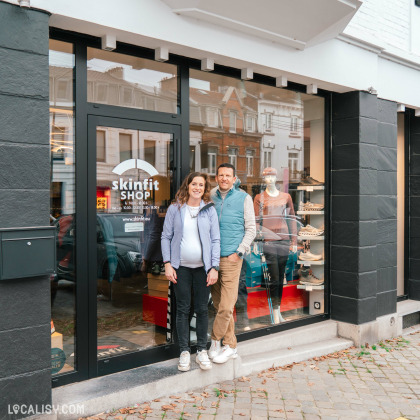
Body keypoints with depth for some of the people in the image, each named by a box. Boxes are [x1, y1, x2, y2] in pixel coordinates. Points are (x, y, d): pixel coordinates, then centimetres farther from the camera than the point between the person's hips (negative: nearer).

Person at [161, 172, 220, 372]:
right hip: (181, 267, 0)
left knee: (202, 309, 7)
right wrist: (167, 264, -5)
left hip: (202, 267, 1)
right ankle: (184, 351, 17)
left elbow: (215, 240, 3)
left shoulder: (210, 210, 3)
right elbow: (166, 237, 4)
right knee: (182, 309, 5)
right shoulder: (175, 209, 2)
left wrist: (214, 267, -4)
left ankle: (201, 351, 20)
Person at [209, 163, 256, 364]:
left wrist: (239, 252, -7)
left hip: (231, 258, -4)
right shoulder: (211, 196, 8)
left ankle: (215, 340, 11)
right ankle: (230, 346, 19)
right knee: (219, 305, 8)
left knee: (226, 306, -8)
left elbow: (251, 229, 1)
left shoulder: (243, 198, 1)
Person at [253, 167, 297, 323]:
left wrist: (294, 240, 8)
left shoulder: (286, 197, 12)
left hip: (284, 240, 3)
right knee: (274, 276, -5)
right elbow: (256, 221, 3)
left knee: (281, 276, 7)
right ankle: (276, 313, 1)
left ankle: (278, 310, 18)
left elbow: (292, 219, 14)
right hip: (268, 240, -3)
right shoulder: (259, 198, 6)